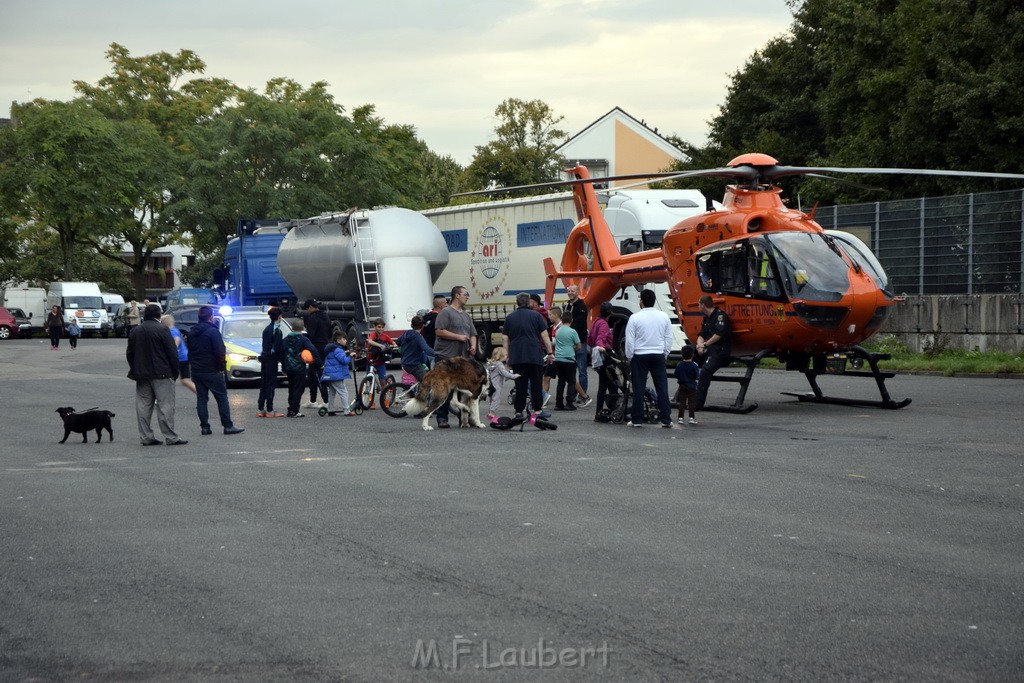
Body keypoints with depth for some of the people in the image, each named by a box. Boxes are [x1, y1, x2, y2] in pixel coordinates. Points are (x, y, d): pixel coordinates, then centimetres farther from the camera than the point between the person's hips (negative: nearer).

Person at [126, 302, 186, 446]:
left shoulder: (135, 331, 8)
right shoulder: (162, 330, -10)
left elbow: (129, 353, 13)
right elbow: (172, 353, -10)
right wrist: (175, 371, -1)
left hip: (142, 375, 5)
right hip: (161, 374, -5)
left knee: (143, 407, 9)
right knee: (165, 406, -4)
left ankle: (146, 437, 9)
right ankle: (170, 438, -5)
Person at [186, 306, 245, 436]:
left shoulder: (192, 332, 11)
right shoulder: (212, 331, -12)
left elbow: (189, 351, 17)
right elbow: (219, 352, -16)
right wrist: (222, 367, -6)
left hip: (196, 371, 7)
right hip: (211, 371, -7)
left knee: (201, 398, 8)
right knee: (222, 398, -1)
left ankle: (204, 427, 5)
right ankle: (228, 426, -3)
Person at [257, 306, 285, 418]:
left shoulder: (267, 329, 12)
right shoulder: (277, 331, -14)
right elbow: (277, 348, -19)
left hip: (264, 358, 8)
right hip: (272, 359, -8)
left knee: (264, 384, 12)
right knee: (271, 385, -4)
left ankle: (260, 409, 14)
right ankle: (269, 410, -3)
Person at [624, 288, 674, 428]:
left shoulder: (635, 318, -9)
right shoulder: (664, 317, 1)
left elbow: (630, 341, -7)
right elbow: (669, 339, 5)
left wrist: (630, 357, 5)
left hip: (640, 356, -2)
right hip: (658, 356, 2)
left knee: (639, 389, 4)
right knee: (662, 388, 5)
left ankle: (637, 420, 6)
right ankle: (666, 420, 5)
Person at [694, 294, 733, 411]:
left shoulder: (720, 315, -6)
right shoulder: (707, 318, 23)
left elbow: (719, 334, -17)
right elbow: (701, 335, 18)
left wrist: (705, 344, -10)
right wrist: (700, 345, -4)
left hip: (721, 350, -9)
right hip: (709, 348, 9)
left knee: (705, 371, -25)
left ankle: (698, 404, -30)